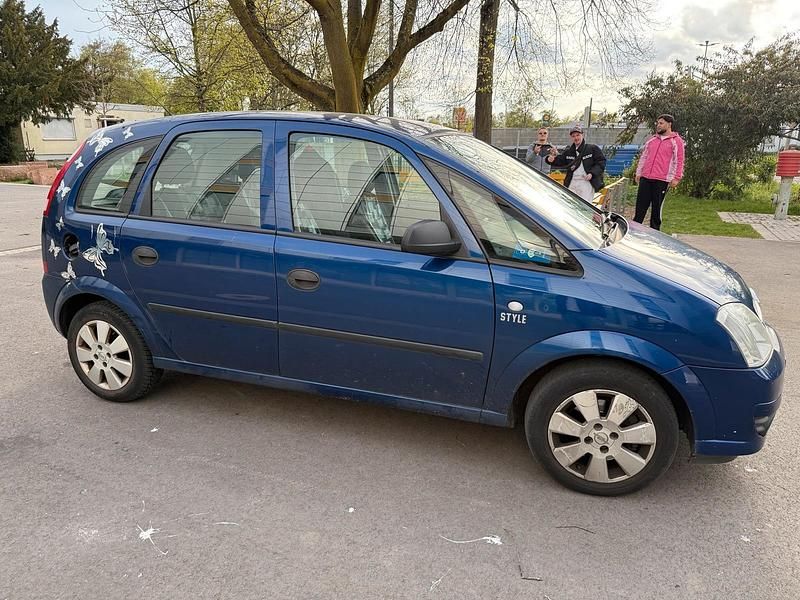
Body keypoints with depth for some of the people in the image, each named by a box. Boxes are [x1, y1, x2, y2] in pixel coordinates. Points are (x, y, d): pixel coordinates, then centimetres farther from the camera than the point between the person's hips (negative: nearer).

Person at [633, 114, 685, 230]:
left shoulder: (676, 141, 1)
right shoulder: (652, 140, 16)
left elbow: (679, 161, -2)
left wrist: (676, 178, -8)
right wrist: (638, 173, 15)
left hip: (661, 181, -4)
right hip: (645, 178, 5)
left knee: (657, 209, 1)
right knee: (640, 207, 3)